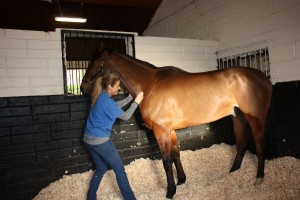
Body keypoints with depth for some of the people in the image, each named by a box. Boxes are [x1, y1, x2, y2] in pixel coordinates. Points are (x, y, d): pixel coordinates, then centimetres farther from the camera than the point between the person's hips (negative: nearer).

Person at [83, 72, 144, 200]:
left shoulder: (101, 97, 6)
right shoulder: (106, 101, -21)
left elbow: (116, 106, 19)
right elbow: (125, 116, -13)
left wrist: (131, 96, 13)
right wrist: (136, 102, -4)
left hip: (89, 139, 9)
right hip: (100, 140, -9)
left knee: (100, 169, 22)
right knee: (120, 170, 3)